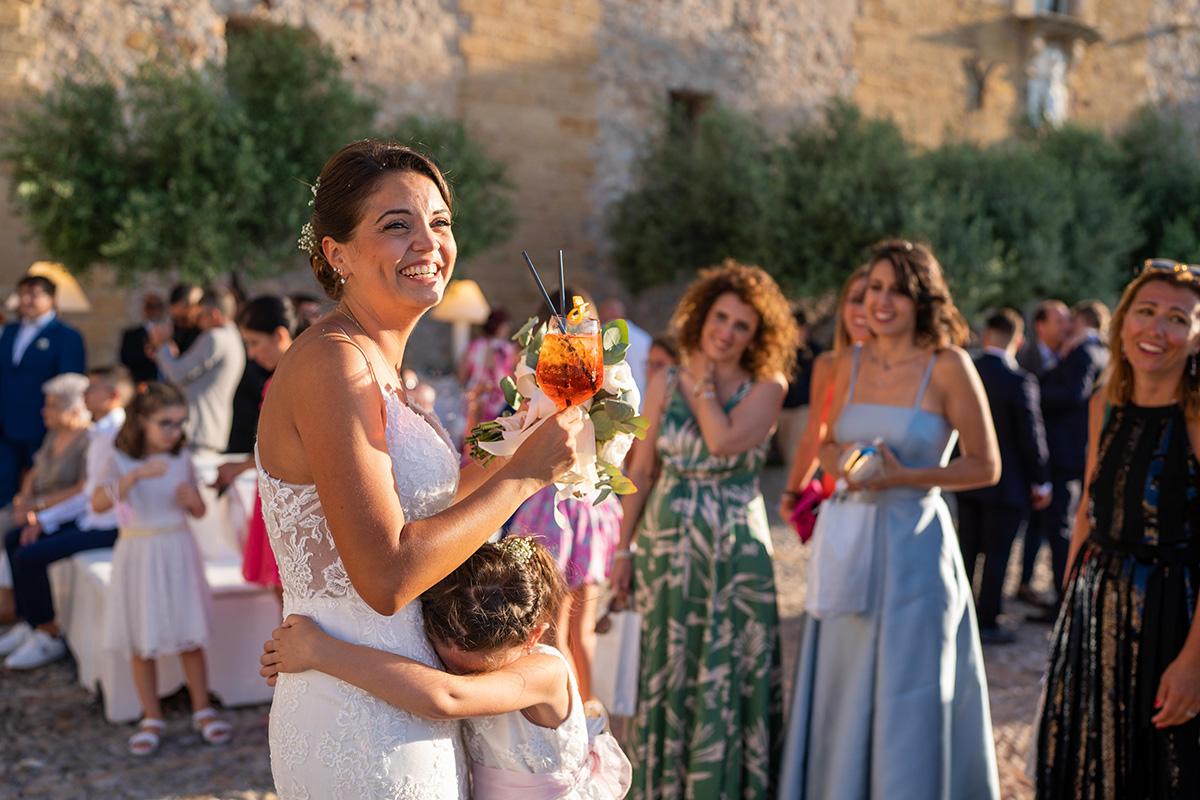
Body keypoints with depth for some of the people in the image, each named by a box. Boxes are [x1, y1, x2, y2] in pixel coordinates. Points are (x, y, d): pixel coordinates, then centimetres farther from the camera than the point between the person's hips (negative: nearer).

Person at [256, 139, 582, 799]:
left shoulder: (376, 369, 9)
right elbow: (386, 578, -26)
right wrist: (523, 474, -17)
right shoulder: (329, 361, -20)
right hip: (365, 738, -9)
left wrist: (516, 447, 13)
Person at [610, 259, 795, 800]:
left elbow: (725, 441, -22)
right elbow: (641, 472, 6)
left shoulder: (766, 386, -4)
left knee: (728, 678, 5)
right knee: (667, 673, 12)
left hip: (735, 552, -3)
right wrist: (624, 547, 5)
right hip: (666, 548, 3)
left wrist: (703, 384, -8)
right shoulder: (665, 386, 4)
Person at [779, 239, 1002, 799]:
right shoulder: (850, 362, 7)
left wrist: (903, 477, -16)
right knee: (841, 696, 13)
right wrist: (843, 465, -5)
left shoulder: (947, 366, -8)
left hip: (913, 543, -5)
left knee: (907, 705, 3)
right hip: (848, 541, 5)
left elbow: (985, 466, -5)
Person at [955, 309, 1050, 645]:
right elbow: (1031, 434, -14)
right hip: (1007, 482, -5)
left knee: (966, 548, 16)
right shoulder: (1020, 380, -18)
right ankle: (988, 622, 12)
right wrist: (1041, 481, -3)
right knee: (997, 553, 5)